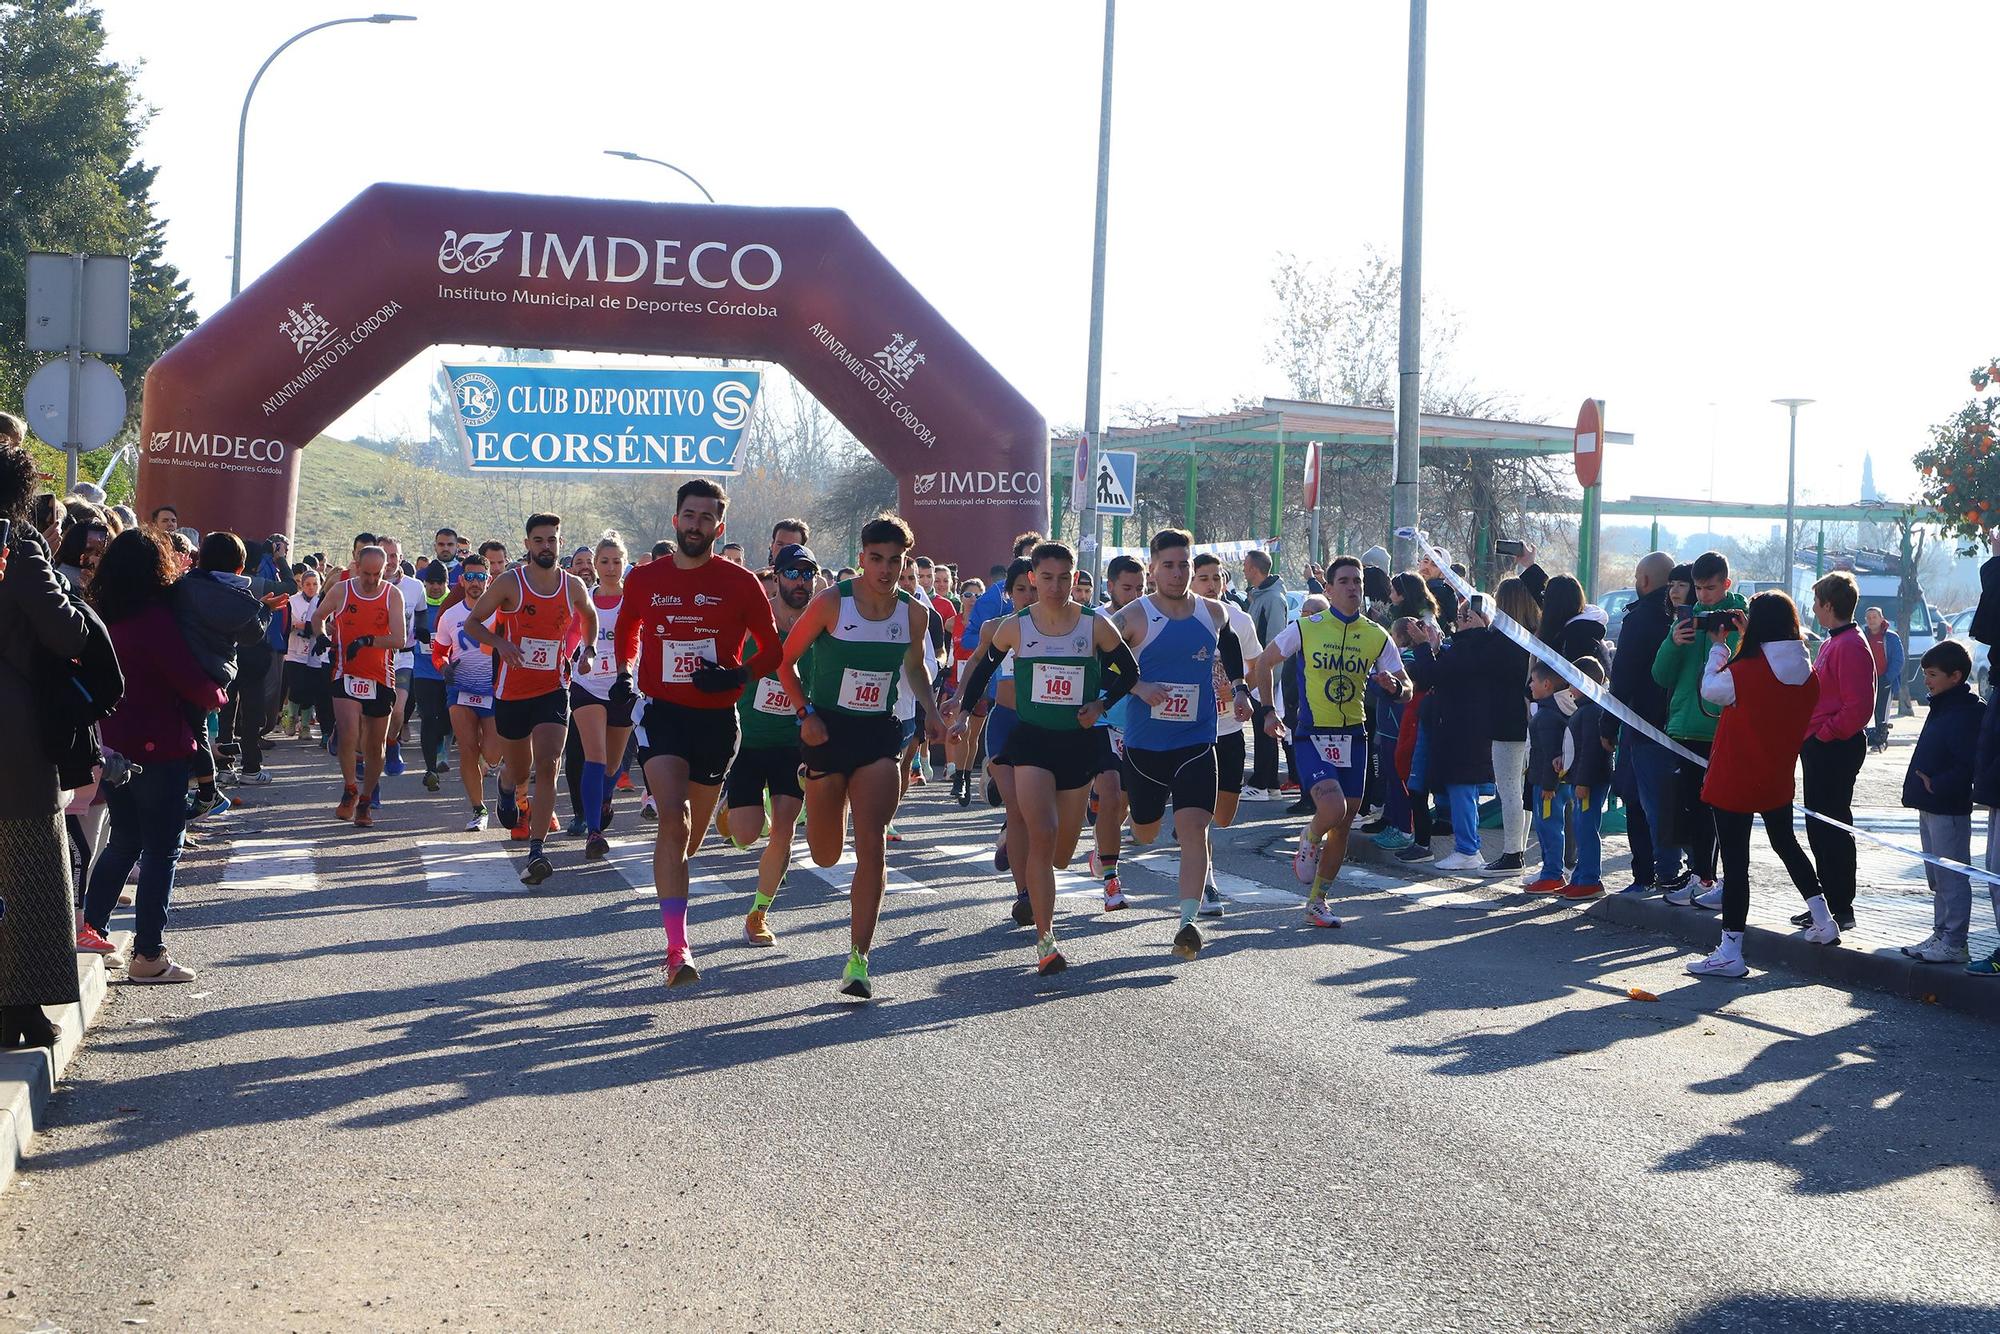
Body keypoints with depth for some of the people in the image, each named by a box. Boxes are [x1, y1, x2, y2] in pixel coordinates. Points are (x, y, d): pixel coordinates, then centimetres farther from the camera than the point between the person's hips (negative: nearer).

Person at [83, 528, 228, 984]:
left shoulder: (106, 618, 5)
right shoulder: (155, 620, -18)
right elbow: (191, 682, -19)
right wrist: (217, 696, 0)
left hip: (114, 746, 7)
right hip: (158, 749, -7)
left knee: (123, 841, 21)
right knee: (161, 849, 0)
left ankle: (90, 930, 23)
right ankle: (148, 955, 2)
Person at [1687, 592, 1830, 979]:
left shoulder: (1746, 672, -22)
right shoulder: (1807, 675, -4)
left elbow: (1711, 689, -6)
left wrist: (1719, 645, 8)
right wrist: (1743, 641, 8)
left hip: (1735, 782, -6)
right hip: (1777, 780, 6)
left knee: (1735, 860, -2)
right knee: (1786, 844, 28)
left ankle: (1730, 952, 0)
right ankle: (1823, 922, 29)